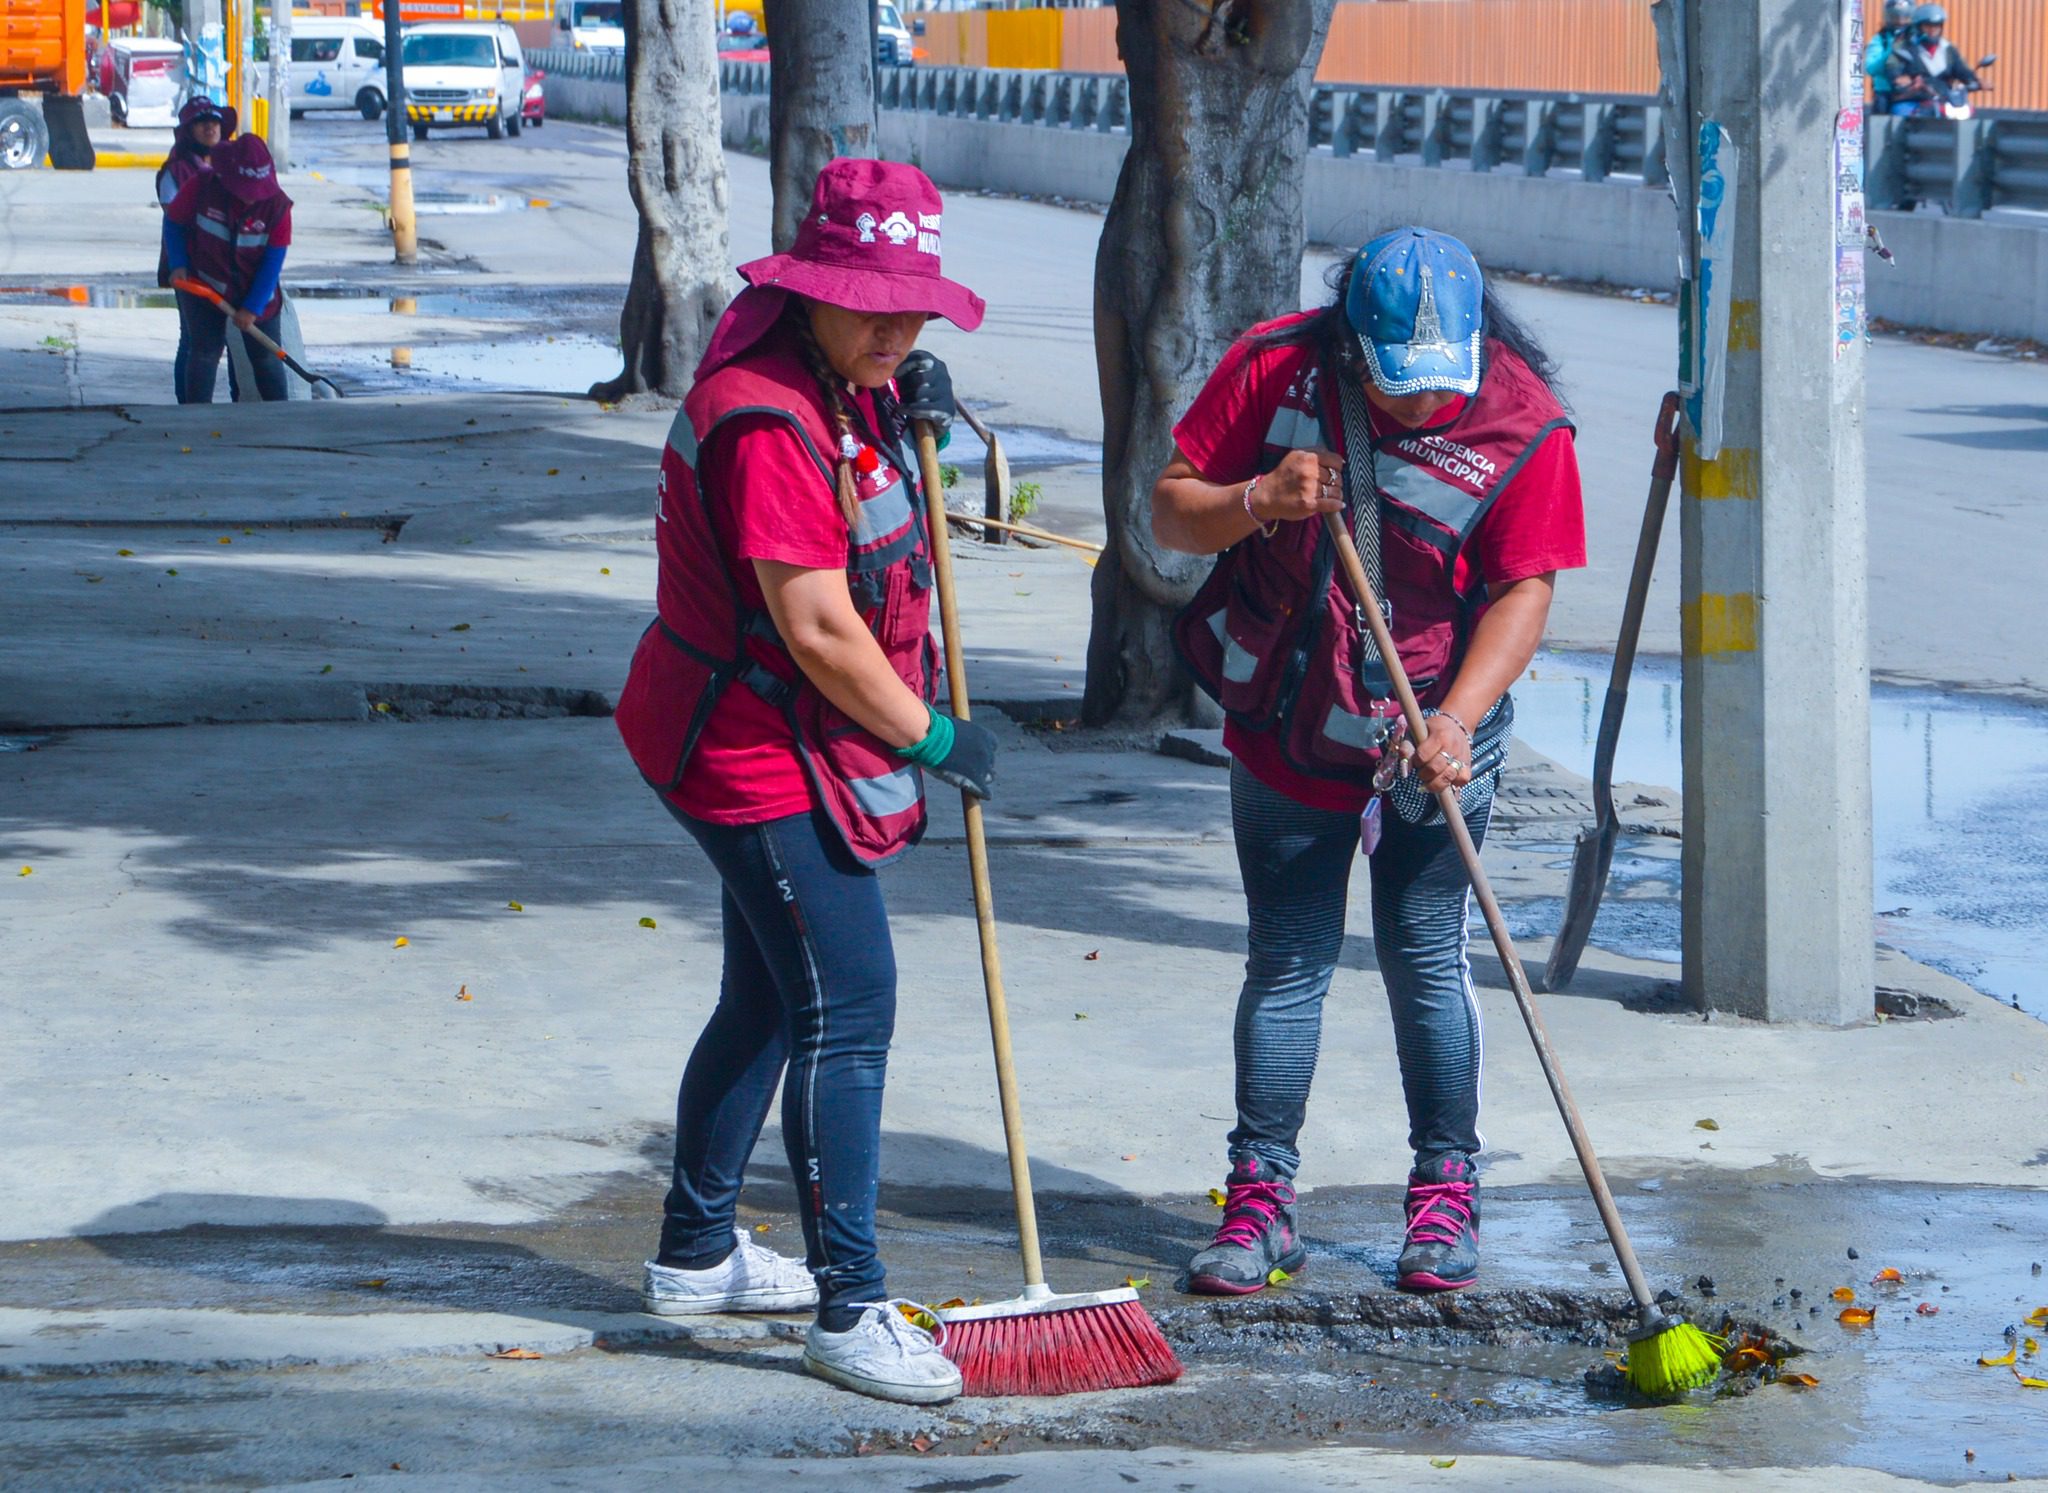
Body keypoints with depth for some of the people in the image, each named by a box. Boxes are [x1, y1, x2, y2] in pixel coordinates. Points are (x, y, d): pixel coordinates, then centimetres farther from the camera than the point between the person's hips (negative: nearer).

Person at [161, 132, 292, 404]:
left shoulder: (277, 205, -16)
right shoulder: (200, 186, -18)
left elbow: (273, 261, -11)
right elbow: (173, 221, 0)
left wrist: (253, 307, -15)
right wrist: (178, 265, -11)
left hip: (256, 291, 1)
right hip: (204, 287, -1)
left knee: (267, 358, 3)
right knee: (204, 353, -8)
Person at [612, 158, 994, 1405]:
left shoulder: (842, 382, 5)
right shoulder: (767, 419, -25)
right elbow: (818, 629, -26)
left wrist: (913, 412, 5)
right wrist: (933, 738, -15)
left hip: (794, 745, 10)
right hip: (758, 752, -10)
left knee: (771, 1000, 19)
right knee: (847, 1006, -12)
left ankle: (697, 1252, 34)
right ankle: (851, 1308, -10)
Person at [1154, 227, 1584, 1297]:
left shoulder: (1523, 422, -14)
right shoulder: (1274, 370, -10)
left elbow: (1523, 589, -14)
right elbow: (1169, 510, -4)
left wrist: (1456, 717, -27)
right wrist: (1256, 503, -25)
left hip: (1429, 738, -1)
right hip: (1284, 729, 1)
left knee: (1424, 961, 1)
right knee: (1286, 963, 4)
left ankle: (1445, 1196, 13)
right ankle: (1261, 1202, 9)